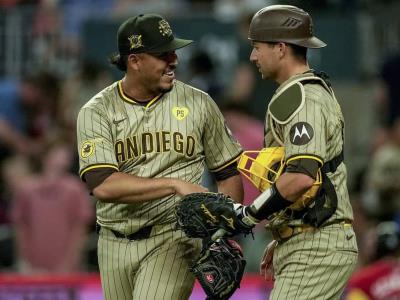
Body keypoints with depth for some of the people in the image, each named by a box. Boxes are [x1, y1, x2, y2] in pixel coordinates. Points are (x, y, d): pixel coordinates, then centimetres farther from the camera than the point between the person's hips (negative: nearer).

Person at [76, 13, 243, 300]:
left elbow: (229, 173, 9)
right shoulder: (96, 112, -4)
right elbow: (103, 185, -18)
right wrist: (175, 184, -26)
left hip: (173, 241, -2)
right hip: (116, 244, 2)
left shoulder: (198, 104, 2)